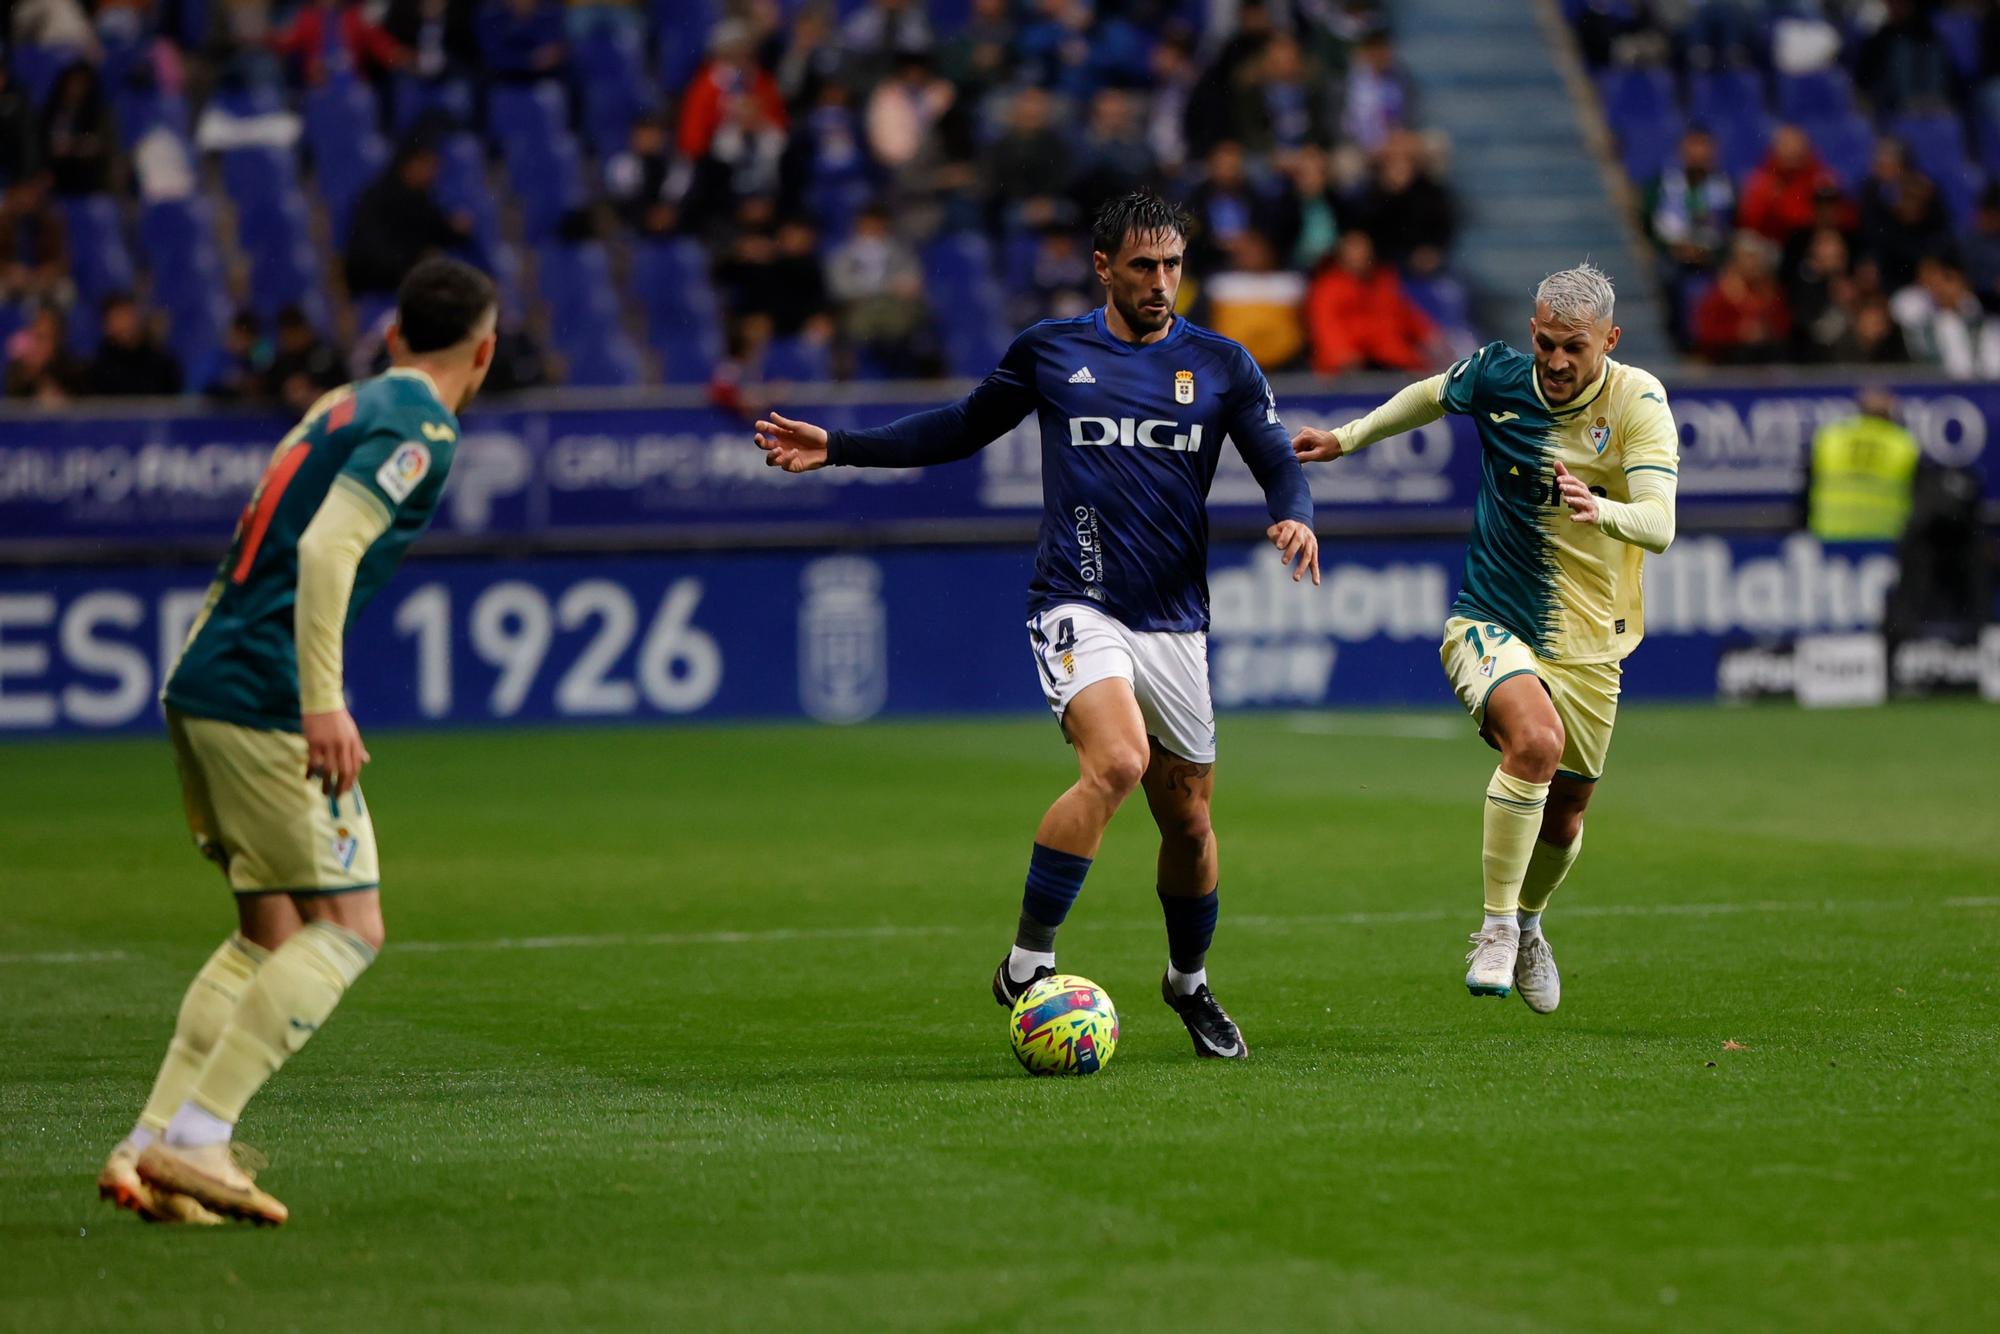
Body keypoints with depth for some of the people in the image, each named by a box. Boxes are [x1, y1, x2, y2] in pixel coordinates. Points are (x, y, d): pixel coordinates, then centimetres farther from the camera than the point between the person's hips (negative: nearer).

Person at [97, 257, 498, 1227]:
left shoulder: (348, 404, 19)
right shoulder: (420, 429, -8)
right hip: (264, 700, -9)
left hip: (202, 686, 9)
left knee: (271, 936, 13)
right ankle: (193, 1138, -11)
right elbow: (326, 550, -21)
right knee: (347, 928, -5)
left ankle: (147, 1151, 7)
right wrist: (322, 703, -22)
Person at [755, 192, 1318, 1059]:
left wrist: (1294, 519, -18)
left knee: (1188, 818, 9)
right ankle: (1027, 963, -20)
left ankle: (1189, 982, 36)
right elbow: (963, 429, 18)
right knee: (1116, 761, -28)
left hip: (1174, 622, 3)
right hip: (1076, 606, -3)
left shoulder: (1221, 366, 5)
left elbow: (1280, 468, 5)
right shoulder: (1048, 352, 5)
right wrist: (838, 449, 13)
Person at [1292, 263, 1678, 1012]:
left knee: (1562, 820, 12)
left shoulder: (1637, 402, -14)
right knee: (1536, 739, -31)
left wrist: (1602, 510, -46)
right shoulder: (1496, 375, -8)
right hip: (1489, 622, -1)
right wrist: (1349, 438, 23)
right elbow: (1434, 395, 18)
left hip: (1588, 643, 1)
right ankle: (1495, 928, -19)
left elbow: (1659, 525, -26)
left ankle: (1526, 924, 45)